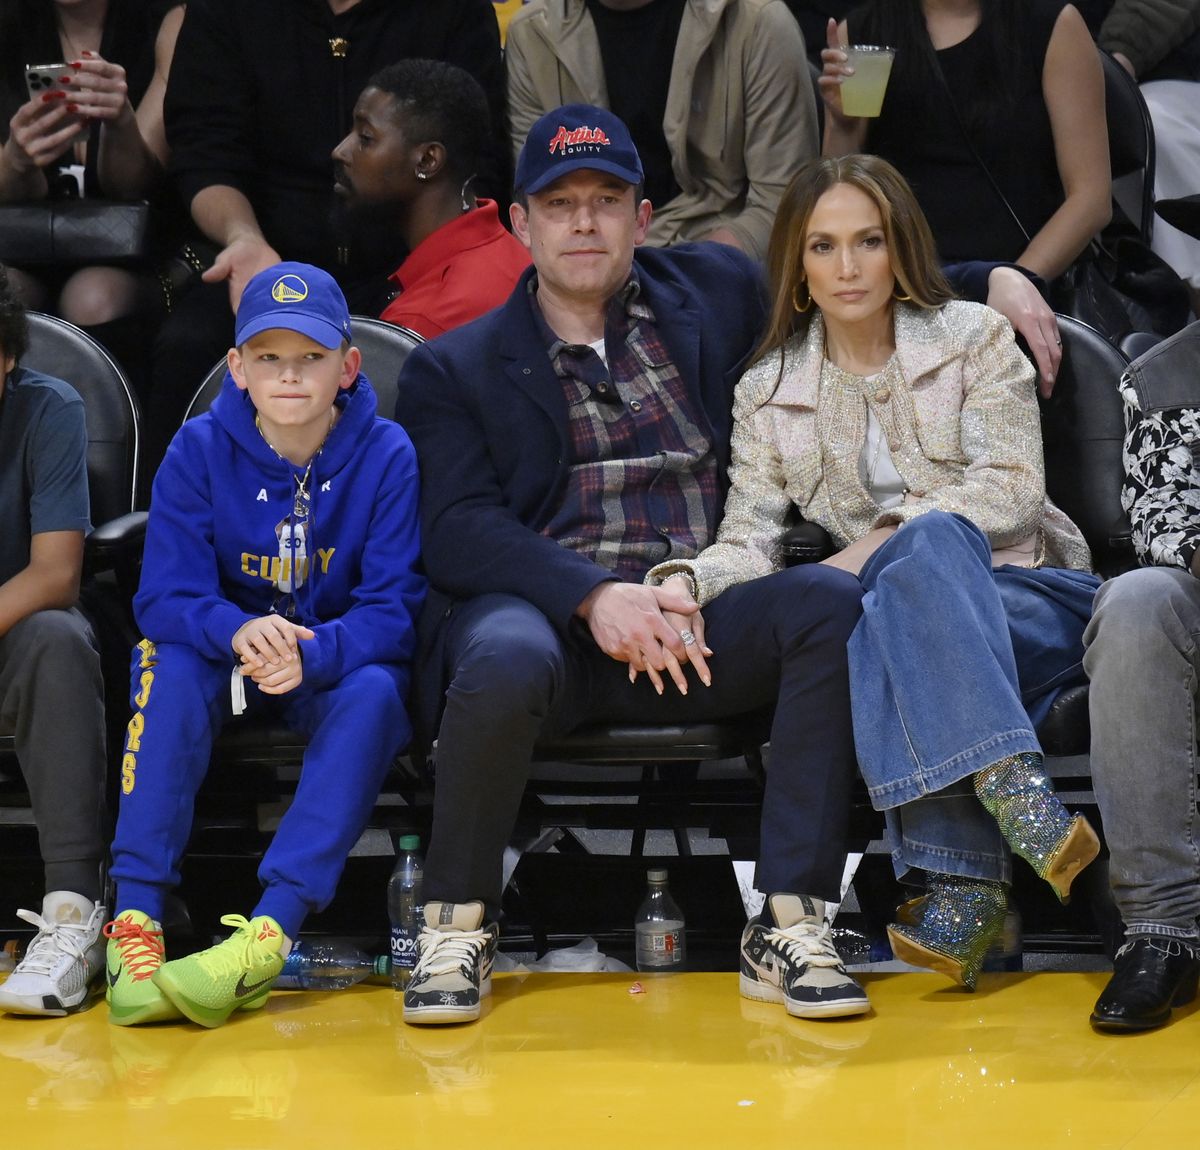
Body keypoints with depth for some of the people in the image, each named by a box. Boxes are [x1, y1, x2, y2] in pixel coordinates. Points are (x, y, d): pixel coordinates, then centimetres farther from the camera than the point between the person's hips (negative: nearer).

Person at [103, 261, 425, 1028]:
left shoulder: (387, 457, -13)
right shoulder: (200, 451, -9)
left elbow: (395, 611, -17)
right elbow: (165, 597, -14)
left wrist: (310, 653, -37)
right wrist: (239, 632, -37)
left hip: (335, 664, -1)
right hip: (228, 668, 1)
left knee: (375, 690, -33)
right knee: (169, 663, -30)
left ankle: (271, 930, -42)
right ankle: (137, 916, -35)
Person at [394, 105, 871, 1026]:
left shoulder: (716, 294, 19)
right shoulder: (454, 369, 13)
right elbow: (456, 532, -3)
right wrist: (594, 595, -18)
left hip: (698, 615, 2)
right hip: (543, 609, -2)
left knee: (832, 602, -28)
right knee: (508, 658, -38)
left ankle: (791, 927, -25)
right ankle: (457, 928, -14)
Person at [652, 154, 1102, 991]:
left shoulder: (974, 339, 6)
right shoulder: (770, 392, 11)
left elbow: (1014, 489, -4)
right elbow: (749, 539, 2)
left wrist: (886, 538, -17)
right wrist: (689, 579, -21)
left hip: (1027, 595, -1)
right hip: (902, 610, 1)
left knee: (931, 541, -36)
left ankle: (964, 884, -49)